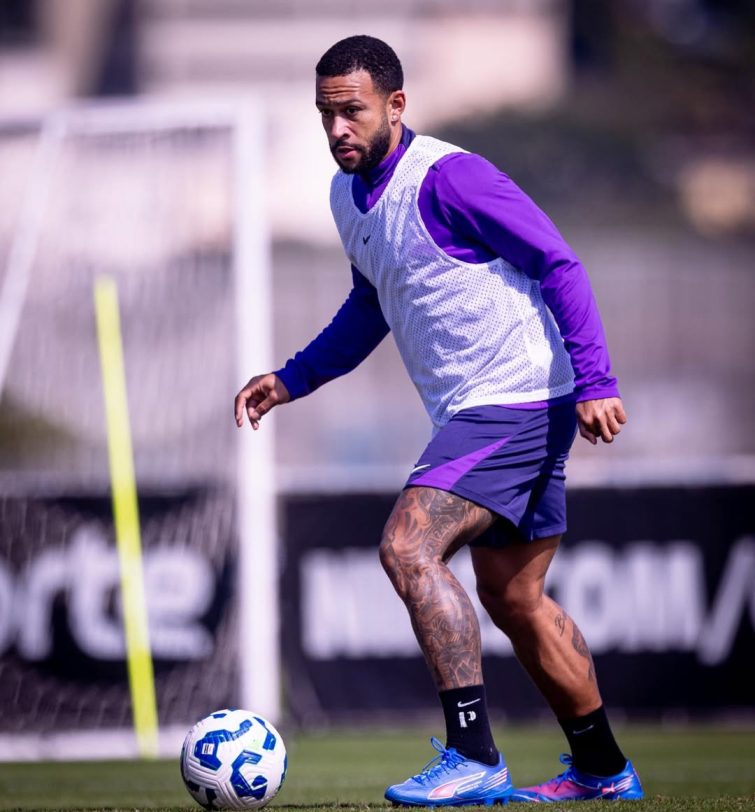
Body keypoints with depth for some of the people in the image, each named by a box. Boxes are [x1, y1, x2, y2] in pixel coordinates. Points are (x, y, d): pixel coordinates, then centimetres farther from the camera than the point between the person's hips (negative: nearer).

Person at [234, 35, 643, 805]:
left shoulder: (447, 177, -17)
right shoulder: (348, 195, 10)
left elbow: (558, 265, -17)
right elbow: (371, 307, 27)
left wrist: (594, 381, -24)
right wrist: (290, 379, 20)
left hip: (517, 403, -10)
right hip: (470, 414, 10)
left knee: (407, 547, -21)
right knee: (513, 598, 15)